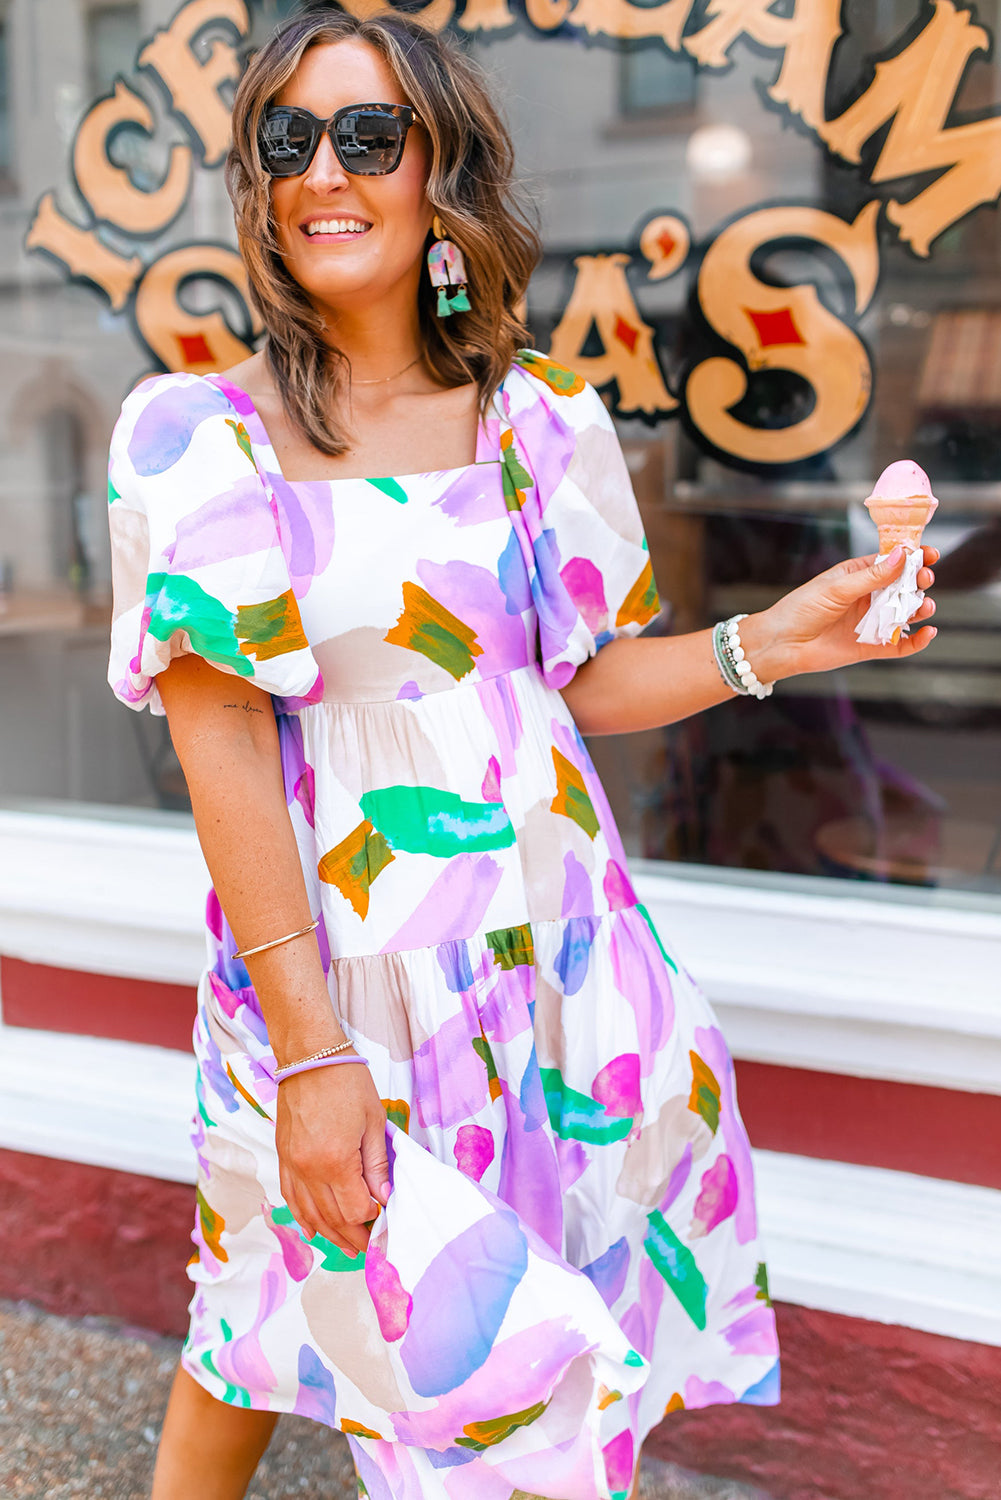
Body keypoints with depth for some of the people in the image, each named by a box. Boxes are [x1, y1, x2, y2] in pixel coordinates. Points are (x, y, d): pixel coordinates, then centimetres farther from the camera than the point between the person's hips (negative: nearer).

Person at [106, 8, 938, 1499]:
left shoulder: (535, 417, 2)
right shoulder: (200, 433, -8)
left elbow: (571, 685, 8)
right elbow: (221, 747, -13)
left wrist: (769, 642, -6)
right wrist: (310, 1049, -16)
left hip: (553, 931, 4)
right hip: (334, 954, -3)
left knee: (566, 1310, 16)